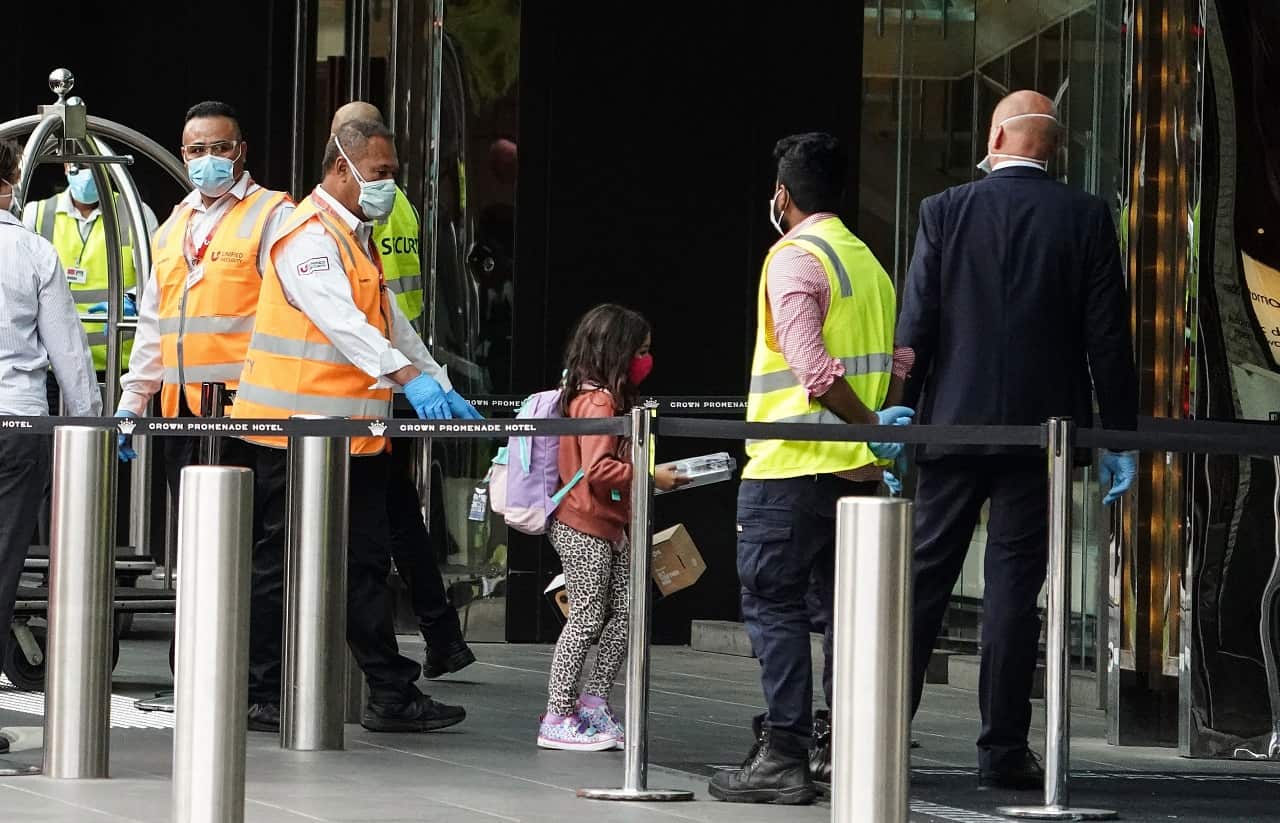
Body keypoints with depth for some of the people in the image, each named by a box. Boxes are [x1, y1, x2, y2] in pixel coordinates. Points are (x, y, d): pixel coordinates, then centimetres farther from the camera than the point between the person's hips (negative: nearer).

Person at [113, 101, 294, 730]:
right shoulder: (174, 228, 21)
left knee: (260, 553, -7)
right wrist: (130, 405, 22)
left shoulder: (271, 216, -1)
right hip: (183, 412, 7)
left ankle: (263, 693, -6)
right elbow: (152, 324, 27)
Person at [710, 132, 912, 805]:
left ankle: (784, 757, -9)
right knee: (844, 609, 11)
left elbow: (813, 368, -20)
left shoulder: (794, 258, -9)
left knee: (774, 606, -4)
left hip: (792, 470, -8)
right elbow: (890, 364, 15)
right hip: (857, 470, 8)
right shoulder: (868, 261, 17)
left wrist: (870, 424, -16)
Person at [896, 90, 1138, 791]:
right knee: (1014, 587, 1)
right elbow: (1108, 336, -1)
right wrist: (1119, 437, 4)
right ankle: (1003, 751, 1)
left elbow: (915, 326, -3)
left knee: (924, 579, 8)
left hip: (954, 424, 0)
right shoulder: (1086, 219, -1)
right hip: (1040, 426, 0)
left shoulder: (944, 213, -1)